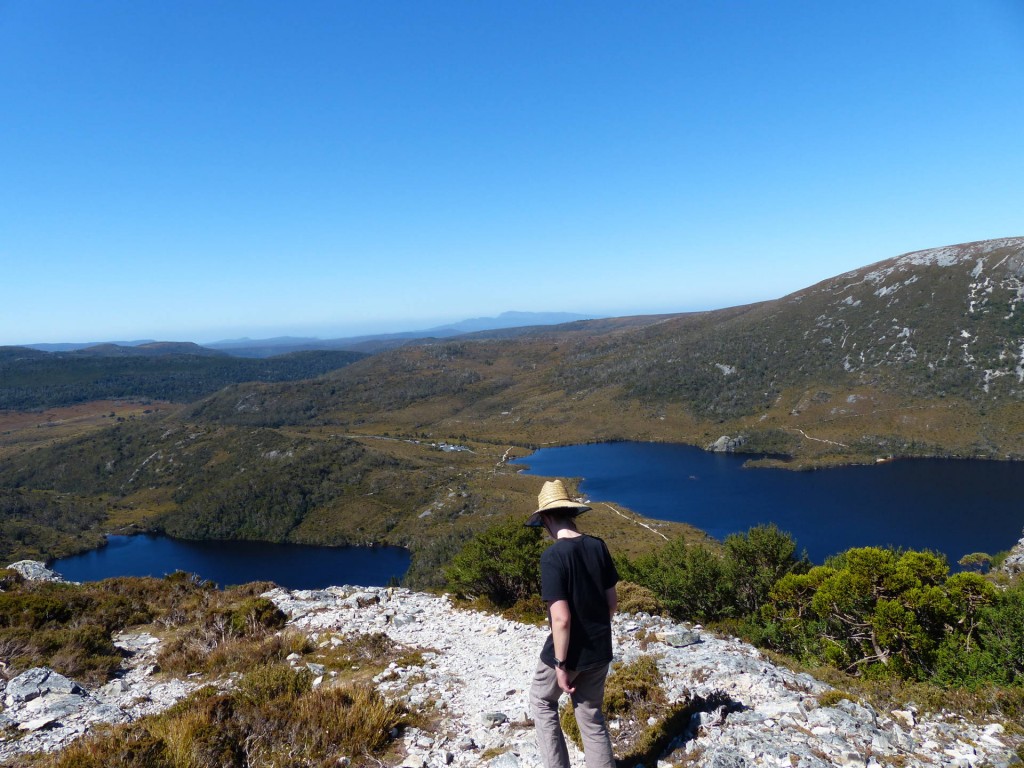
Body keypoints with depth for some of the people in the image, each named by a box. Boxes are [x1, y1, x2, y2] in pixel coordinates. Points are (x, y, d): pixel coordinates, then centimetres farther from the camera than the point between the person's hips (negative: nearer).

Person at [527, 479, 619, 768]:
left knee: (542, 702, 22)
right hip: (600, 650, 5)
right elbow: (612, 601, 4)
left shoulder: (552, 556, -23)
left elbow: (561, 618, -25)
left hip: (569, 651, -5)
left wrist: (561, 664, -15)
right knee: (592, 715, 21)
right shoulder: (598, 546, -4)